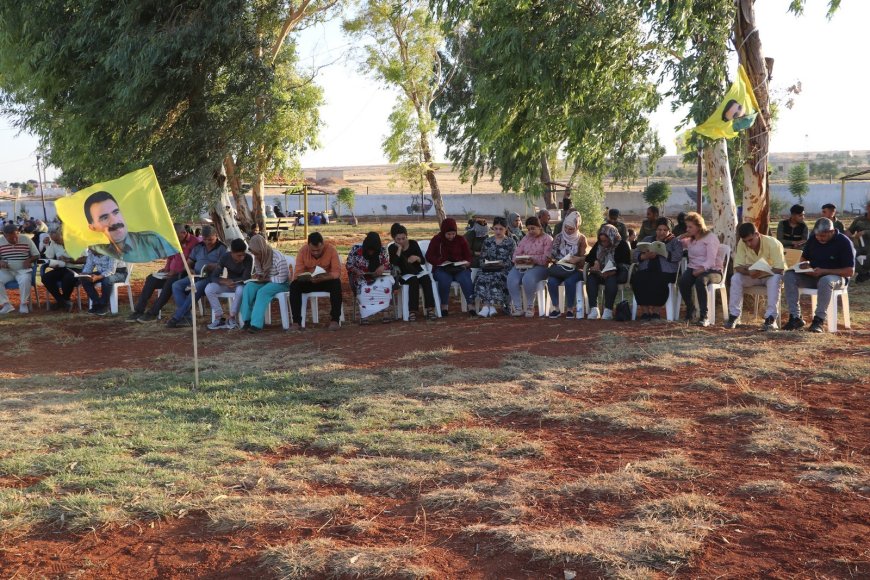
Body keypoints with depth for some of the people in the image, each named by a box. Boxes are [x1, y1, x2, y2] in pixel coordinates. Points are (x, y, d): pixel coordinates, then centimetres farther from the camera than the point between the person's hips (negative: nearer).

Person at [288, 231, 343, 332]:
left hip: (326, 281, -1)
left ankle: (335, 320, -29)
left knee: (336, 283, -33)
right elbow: (298, 273, -15)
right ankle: (296, 322, -25)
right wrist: (309, 278, -38)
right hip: (308, 282, 2)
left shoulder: (331, 249, -17)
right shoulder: (302, 250, -13)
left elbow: (336, 272, -22)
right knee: (294, 285, -27)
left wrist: (322, 278, -41)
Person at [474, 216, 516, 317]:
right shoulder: (487, 241, 18)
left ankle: (486, 305, -37)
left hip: (504, 270, -3)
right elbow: (482, 258, 15)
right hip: (488, 269, 3)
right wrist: (486, 264, -6)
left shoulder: (511, 242, 9)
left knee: (496, 278, -36)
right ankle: (489, 306, -40)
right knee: (481, 277, -31)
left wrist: (502, 264, -15)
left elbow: (512, 261, 1)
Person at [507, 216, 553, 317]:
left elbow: (546, 257, -8)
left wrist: (533, 259, -21)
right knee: (511, 279, -28)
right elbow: (516, 253, 15)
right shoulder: (526, 238, 24)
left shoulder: (547, 239, 6)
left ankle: (530, 306, -20)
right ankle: (517, 307, -23)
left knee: (528, 278, -37)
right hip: (522, 265, 5)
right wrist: (518, 259, -8)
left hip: (539, 266, -5)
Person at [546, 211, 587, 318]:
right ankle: (556, 308, -15)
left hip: (574, 269, -2)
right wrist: (553, 259, -15)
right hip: (558, 268, 2)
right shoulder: (558, 237, 10)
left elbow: (583, 258, 0)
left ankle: (570, 309, -20)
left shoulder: (581, 238, 5)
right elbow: (551, 254, 7)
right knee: (551, 281, -30)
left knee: (569, 281, -35)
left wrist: (577, 260, -22)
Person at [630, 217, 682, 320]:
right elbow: (634, 255, 13)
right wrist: (645, 256, -9)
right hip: (646, 270, 3)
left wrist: (659, 253, -16)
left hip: (665, 272, -3)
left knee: (657, 281, -37)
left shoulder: (674, 242, 16)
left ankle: (656, 311, -24)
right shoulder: (647, 239, 25)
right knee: (637, 279, -31)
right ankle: (645, 310, -26)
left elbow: (678, 256, -6)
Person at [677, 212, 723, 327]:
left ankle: (704, 317, -37)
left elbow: (710, 261, -15)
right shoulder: (690, 239, 19)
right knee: (682, 281, -29)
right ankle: (690, 309, -8)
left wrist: (700, 270, -27)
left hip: (712, 270, -5)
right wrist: (683, 237, 10)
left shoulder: (710, 238, -4)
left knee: (700, 281, -39)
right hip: (693, 269, 5)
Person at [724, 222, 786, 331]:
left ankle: (771, 318, -36)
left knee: (776, 278, -36)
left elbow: (779, 269, -28)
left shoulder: (773, 243, -24)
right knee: (735, 278, -24)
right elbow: (737, 266, -15)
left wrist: (761, 272, -41)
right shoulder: (741, 244, -14)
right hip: (752, 277, 3)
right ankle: (734, 315, -20)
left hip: (771, 276, -3)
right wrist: (748, 272, -36)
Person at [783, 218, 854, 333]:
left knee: (825, 281, -41)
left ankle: (819, 320, -34)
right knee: (790, 275, -20)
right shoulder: (813, 239, 4)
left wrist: (824, 271, -24)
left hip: (836, 277, -5)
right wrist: (804, 264, -8)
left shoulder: (844, 242, -13)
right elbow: (803, 258, 19)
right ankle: (795, 317, -24)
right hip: (813, 276, 5)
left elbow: (850, 271, -16)